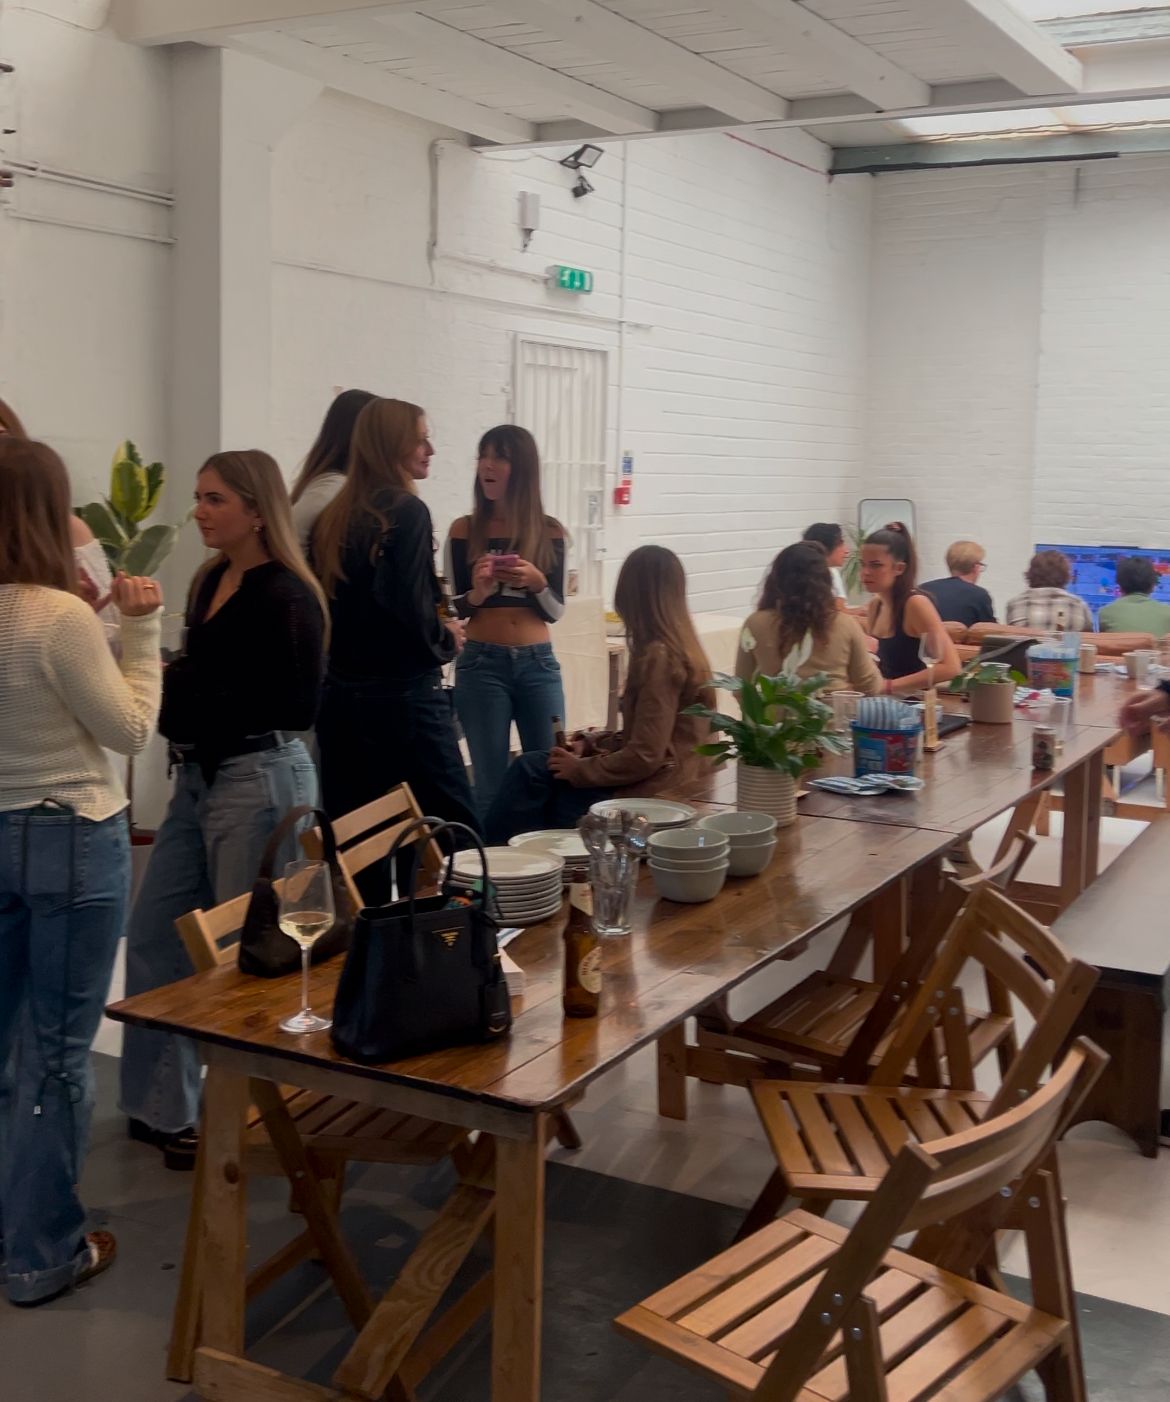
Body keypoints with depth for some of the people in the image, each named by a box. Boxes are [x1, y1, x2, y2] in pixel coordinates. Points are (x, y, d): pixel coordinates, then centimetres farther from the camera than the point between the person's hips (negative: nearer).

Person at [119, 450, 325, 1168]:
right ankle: (162, 1107, 28)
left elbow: (294, 709, -19)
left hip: (260, 779, -9)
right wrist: (170, 682, -3)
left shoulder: (286, 596, -14)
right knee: (154, 938, 13)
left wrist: (190, 695, -19)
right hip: (200, 778, 9)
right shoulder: (211, 582, 11)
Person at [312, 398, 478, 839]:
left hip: (341, 693, 8)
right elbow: (411, 607, -18)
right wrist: (447, 639, -1)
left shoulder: (334, 515, 10)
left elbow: (338, 604, 14)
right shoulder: (406, 511, -12)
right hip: (402, 695, -8)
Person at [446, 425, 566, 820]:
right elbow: (453, 610, 1)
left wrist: (536, 581, -16)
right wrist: (477, 593, -19)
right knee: (491, 783, 0)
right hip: (481, 664, -2)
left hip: (538, 664, 2)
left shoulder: (550, 532, 4)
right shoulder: (464, 530, 1)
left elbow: (556, 611, 3)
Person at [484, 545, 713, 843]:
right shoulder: (678, 646, 10)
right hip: (661, 774, 9)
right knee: (531, 767, 1)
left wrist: (579, 769, -10)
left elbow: (644, 757, -22)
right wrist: (590, 744, 7)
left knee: (531, 771, -4)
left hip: (656, 790, -9)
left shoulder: (658, 656, -20)